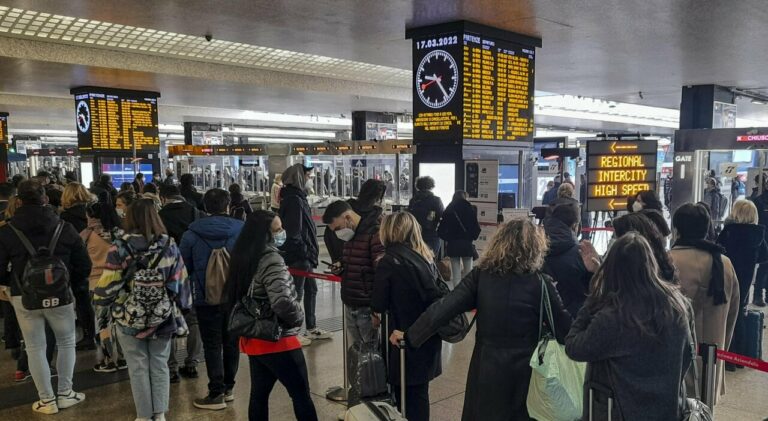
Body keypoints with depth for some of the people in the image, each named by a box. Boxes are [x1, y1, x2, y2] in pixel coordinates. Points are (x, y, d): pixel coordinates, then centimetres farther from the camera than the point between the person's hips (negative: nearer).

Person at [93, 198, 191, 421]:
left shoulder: (120, 247, -10)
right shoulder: (169, 245, -3)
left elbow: (108, 286, -9)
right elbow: (180, 282, 0)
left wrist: (101, 314, 2)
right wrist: (181, 309, 11)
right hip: (162, 318, 2)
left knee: (138, 368, 10)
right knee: (160, 364, 14)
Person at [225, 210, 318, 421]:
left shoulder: (244, 257, 6)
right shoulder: (271, 259, -22)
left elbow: (237, 295, 18)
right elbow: (282, 301, -31)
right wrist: (299, 317, -12)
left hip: (254, 338, 9)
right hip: (278, 340, -8)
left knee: (259, 394, 16)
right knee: (301, 395, 4)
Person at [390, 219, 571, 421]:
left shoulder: (481, 274, -7)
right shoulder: (540, 282, -12)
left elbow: (444, 308, -9)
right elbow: (564, 327, -8)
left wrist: (410, 335, -1)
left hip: (486, 367, 2)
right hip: (524, 370, -1)